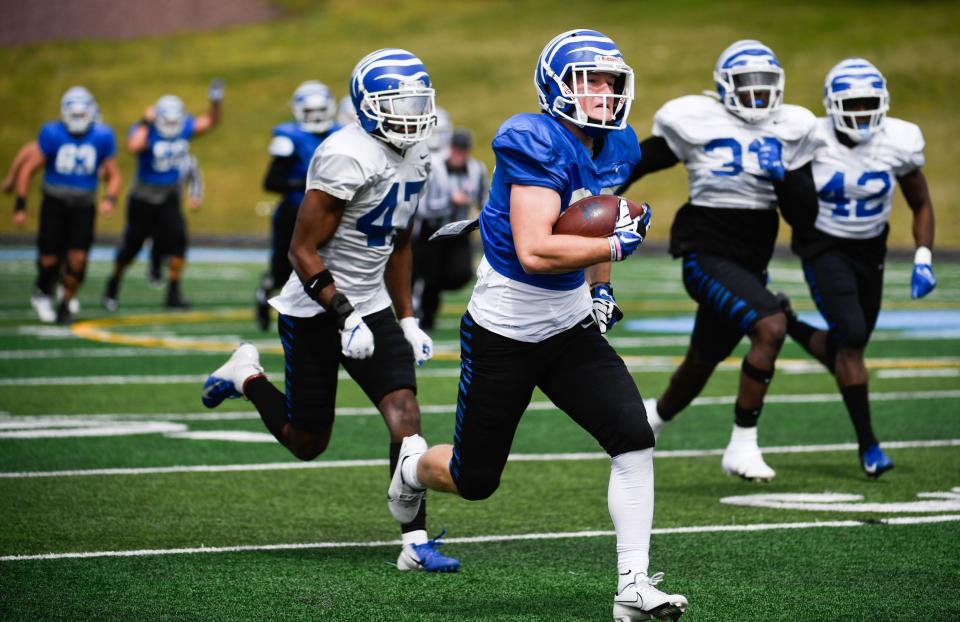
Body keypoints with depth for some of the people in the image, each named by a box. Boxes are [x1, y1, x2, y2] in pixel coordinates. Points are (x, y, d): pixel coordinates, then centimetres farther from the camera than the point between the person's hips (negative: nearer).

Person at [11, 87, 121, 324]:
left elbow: (114, 175, 5)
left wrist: (110, 198, -14)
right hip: (54, 203, -1)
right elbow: (27, 169, -5)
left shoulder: (102, 137, -5)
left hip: (83, 206, 1)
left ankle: (67, 303, 14)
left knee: (77, 258, -9)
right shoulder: (52, 135, -12)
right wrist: (20, 206, -8)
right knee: (50, 259, -3)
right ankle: (43, 294, 28)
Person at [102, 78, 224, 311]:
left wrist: (215, 101, -15)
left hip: (170, 197, 3)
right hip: (144, 197, -3)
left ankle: (173, 294, -8)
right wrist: (146, 122, -36)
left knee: (177, 240, -16)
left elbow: (210, 122, 1)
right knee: (131, 247, 9)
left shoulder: (184, 127, -6)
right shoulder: (145, 130, -23)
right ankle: (113, 285, 35)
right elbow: (134, 147, -45)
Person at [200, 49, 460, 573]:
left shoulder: (415, 159, 6)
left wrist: (407, 319, 15)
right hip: (315, 309, -7)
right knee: (307, 443, 5)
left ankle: (415, 544, -15)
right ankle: (247, 376, 33)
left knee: (405, 412, -14)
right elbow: (303, 250, -21)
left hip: (369, 307, 7)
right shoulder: (347, 157, -22)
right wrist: (345, 315, -26)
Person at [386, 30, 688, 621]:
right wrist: (616, 244, -26)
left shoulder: (616, 148, 2)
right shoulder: (537, 145, -24)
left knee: (635, 440, -12)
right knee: (474, 481, 8)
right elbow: (534, 252, -34)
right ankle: (415, 465, 44)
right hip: (503, 334, -6)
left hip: (571, 328, 6)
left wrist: (601, 286, 14)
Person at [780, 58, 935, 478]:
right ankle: (867, 443, -11)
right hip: (823, 249, -4)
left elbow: (921, 206, 3)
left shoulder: (899, 143, -12)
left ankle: (790, 328, 36)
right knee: (852, 336, -19)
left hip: (869, 252, 4)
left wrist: (923, 258, -9)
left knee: (849, 347, 6)